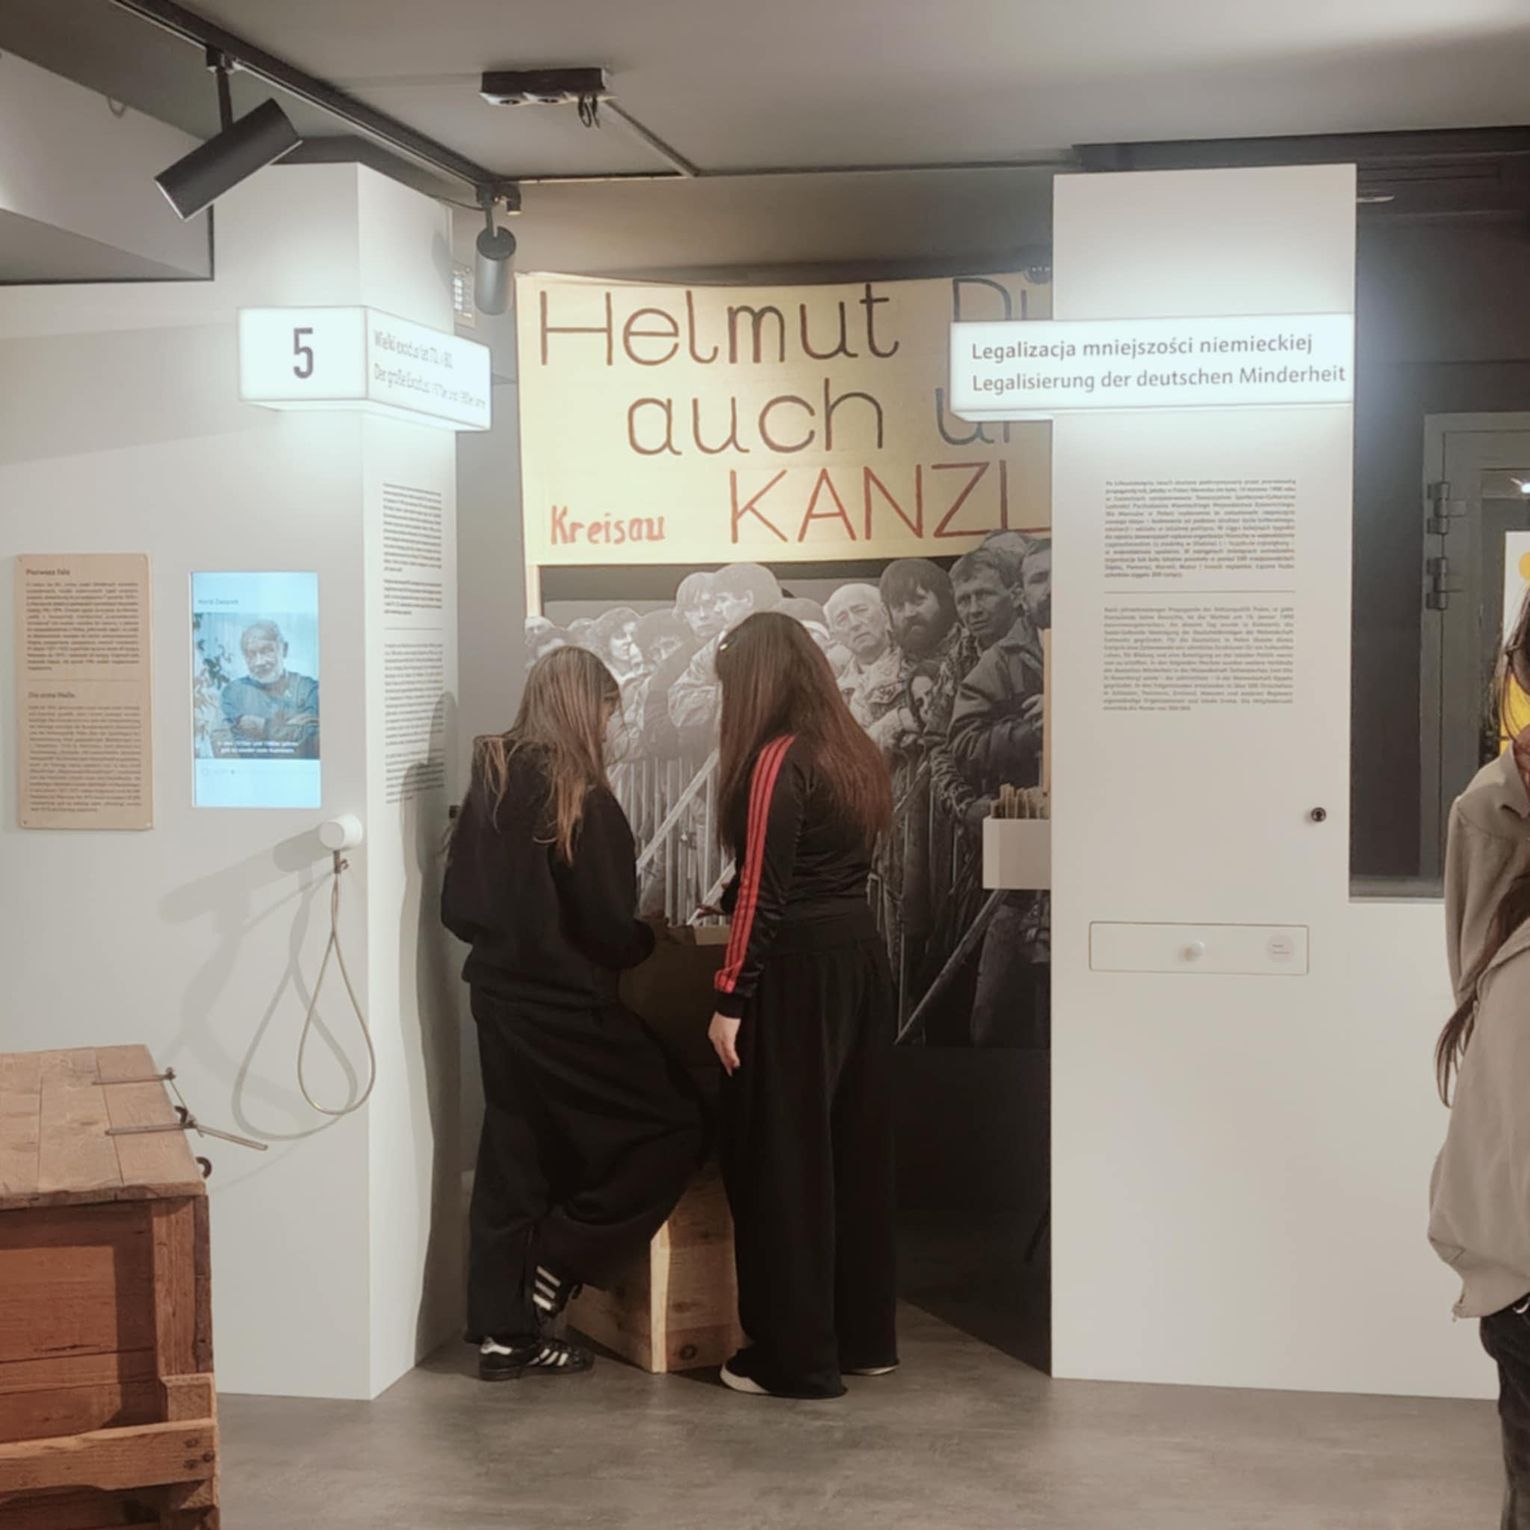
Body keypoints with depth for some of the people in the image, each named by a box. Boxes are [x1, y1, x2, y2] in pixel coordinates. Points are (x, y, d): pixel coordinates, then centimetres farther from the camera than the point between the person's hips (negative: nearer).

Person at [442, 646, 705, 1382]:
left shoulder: (489, 782, 5)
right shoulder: (580, 797, -15)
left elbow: (458, 906, 9)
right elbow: (608, 925, -15)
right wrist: (648, 939, 5)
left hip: (500, 996, 7)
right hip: (566, 1007, -7)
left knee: (515, 1158, 13)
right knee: (674, 1124, 7)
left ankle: (503, 1329, 15)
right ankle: (559, 1264, 6)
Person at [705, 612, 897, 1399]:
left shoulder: (777, 760, -13)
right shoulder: (854, 752, 11)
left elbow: (762, 890, -16)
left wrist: (730, 999, -13)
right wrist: (734, 903, 29)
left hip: (798, 972, -8)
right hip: (860, 957, 8)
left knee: (783, 1159, 0)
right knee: (854, 1147, 14)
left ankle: (797, 1356, 6)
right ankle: (863, 1334, 24)